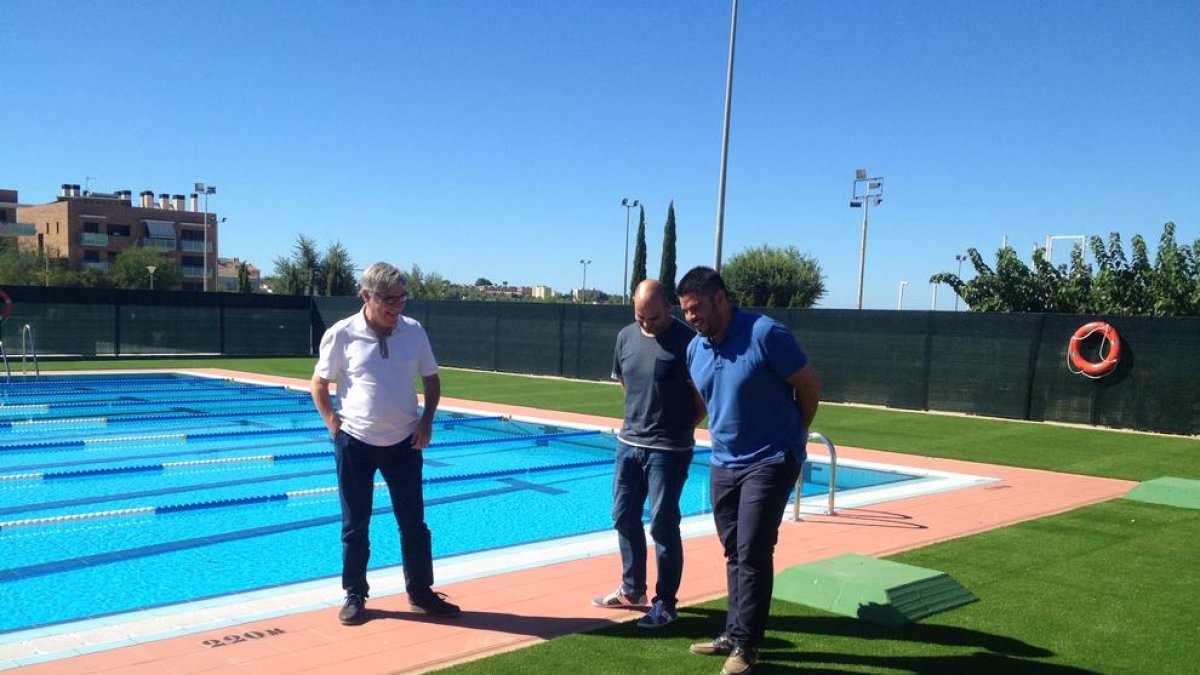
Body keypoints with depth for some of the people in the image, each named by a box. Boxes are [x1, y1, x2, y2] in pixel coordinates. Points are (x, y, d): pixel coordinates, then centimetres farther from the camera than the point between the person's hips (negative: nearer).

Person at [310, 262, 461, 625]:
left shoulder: (414, 332, -3)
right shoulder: (341, 335, -11)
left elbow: (431, 380, 9)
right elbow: (319, 384, 1)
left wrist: (427, 420, -1)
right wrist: (333, 424, -7)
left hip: (404, 442, 2)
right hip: (355, 444, -2)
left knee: (413, 522, 10)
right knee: (355, 525, 9)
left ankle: (420, 592, 25)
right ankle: (354, 595, 25)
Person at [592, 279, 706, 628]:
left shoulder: (686, 341, -14)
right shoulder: (626, 337, 4)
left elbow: (703, 399, -9)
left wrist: (680, 429, -4)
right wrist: (640, 419, 13)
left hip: (668, 451, -6)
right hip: (628, 443, 6)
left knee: (663, 525, 1)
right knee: (624, 518, 15)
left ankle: (665, 603, 15)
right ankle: (632, 589, 33)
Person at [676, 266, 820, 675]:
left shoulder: (765, 334, -18)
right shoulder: (695, 350, 2)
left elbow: (809, 385, -8)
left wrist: (794, 434, 4)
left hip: (770, 462, -6)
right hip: (724, 464, 6)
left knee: (753, 554, -5)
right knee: (734, 554, 14)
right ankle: (734, 634, 25)